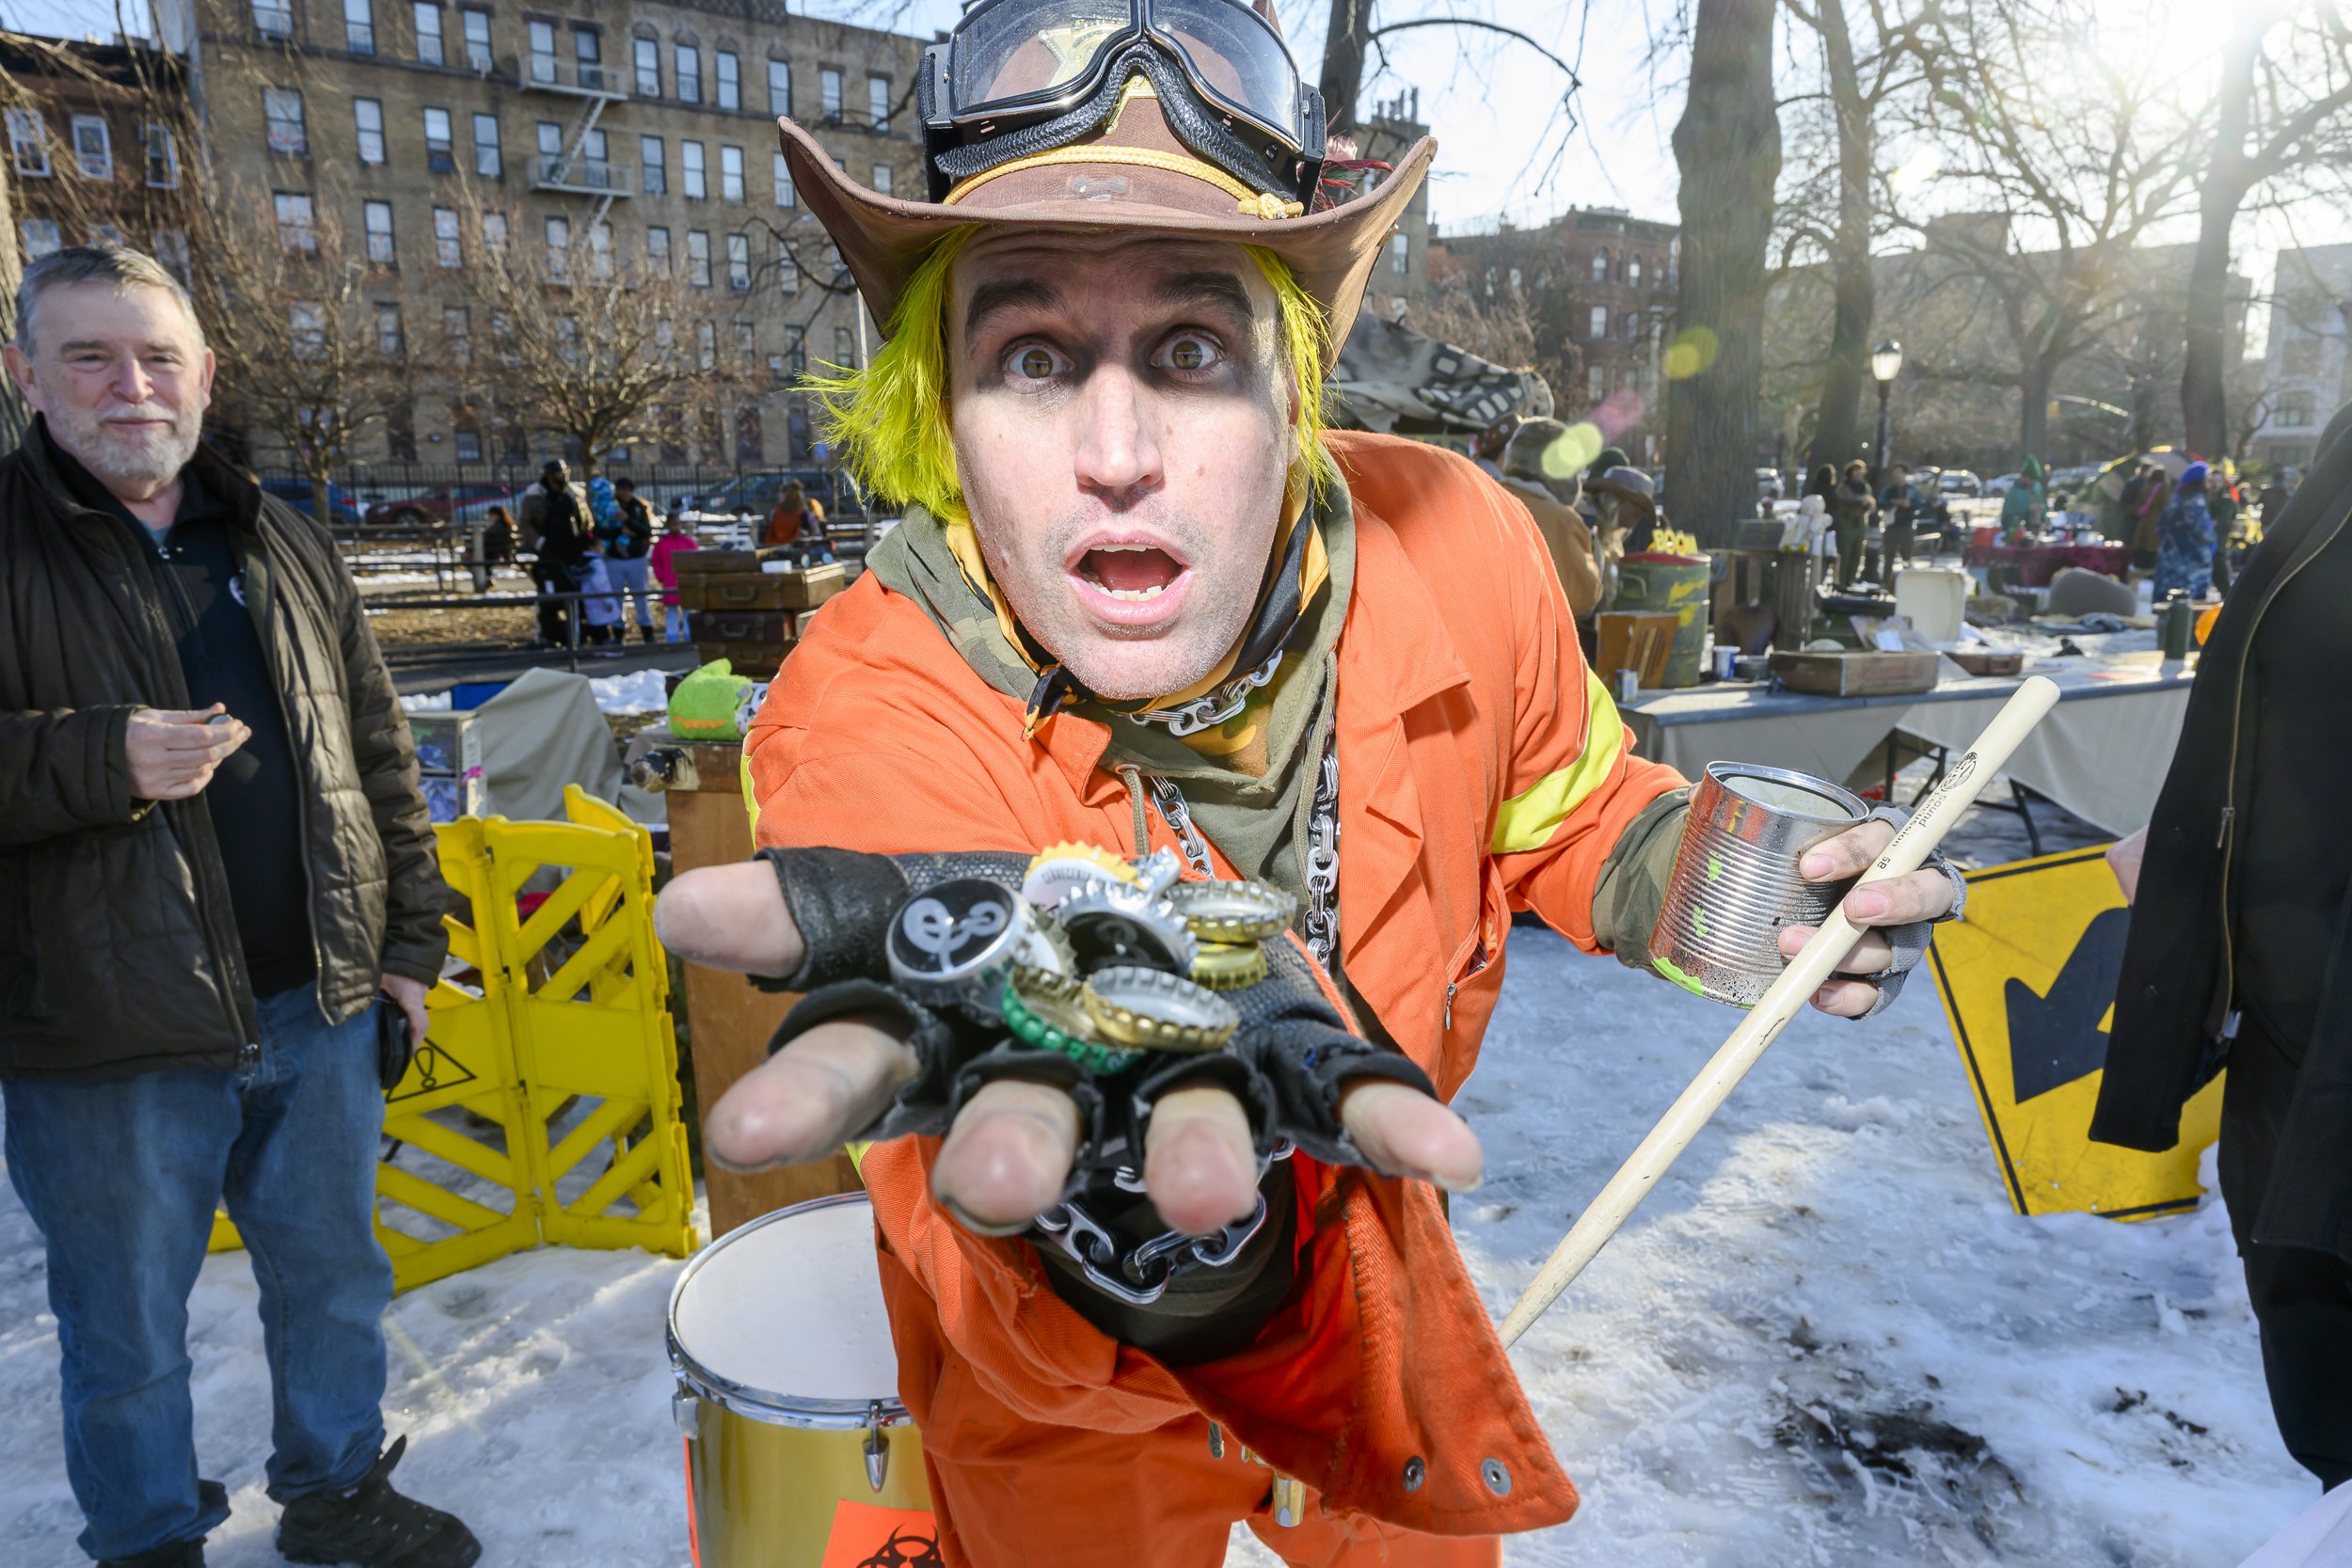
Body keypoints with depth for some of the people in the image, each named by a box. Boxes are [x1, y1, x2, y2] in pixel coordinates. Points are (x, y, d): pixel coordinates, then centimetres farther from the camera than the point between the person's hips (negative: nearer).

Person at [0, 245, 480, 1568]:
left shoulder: (284, 545, 8)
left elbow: (382, 752, 10)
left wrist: (411, 938, 7)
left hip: (321, 1010, 4)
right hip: (108, 1039, -4)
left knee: (336, 1284, 19)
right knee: (128, 1344, 15)